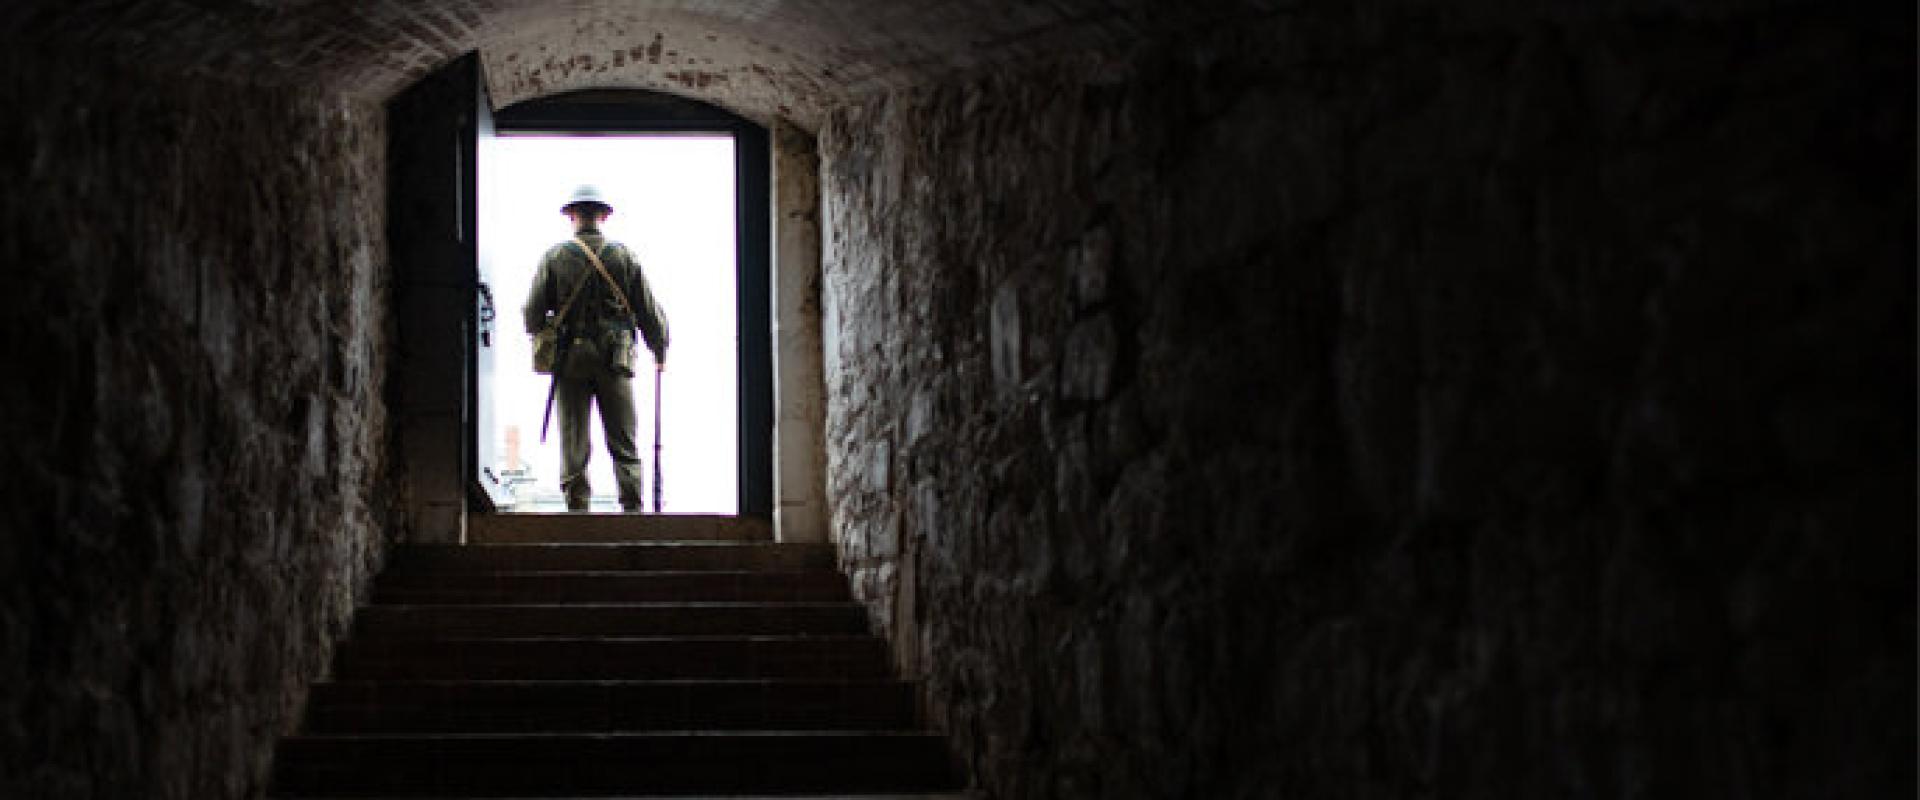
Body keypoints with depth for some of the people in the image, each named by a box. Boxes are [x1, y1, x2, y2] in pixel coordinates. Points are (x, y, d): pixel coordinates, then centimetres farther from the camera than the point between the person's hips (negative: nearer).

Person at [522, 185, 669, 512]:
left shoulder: (555, 256, 0)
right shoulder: (624, 256, 3)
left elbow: (533, 311, 0)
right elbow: (649, 311, 5)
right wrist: (660, 352, 19)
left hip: (569, 361, 0)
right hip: (615, 360, 0)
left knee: (574, 446, 3)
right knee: (624, 446, 4)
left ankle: (577, 510, 0)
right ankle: (633, 510, -2)